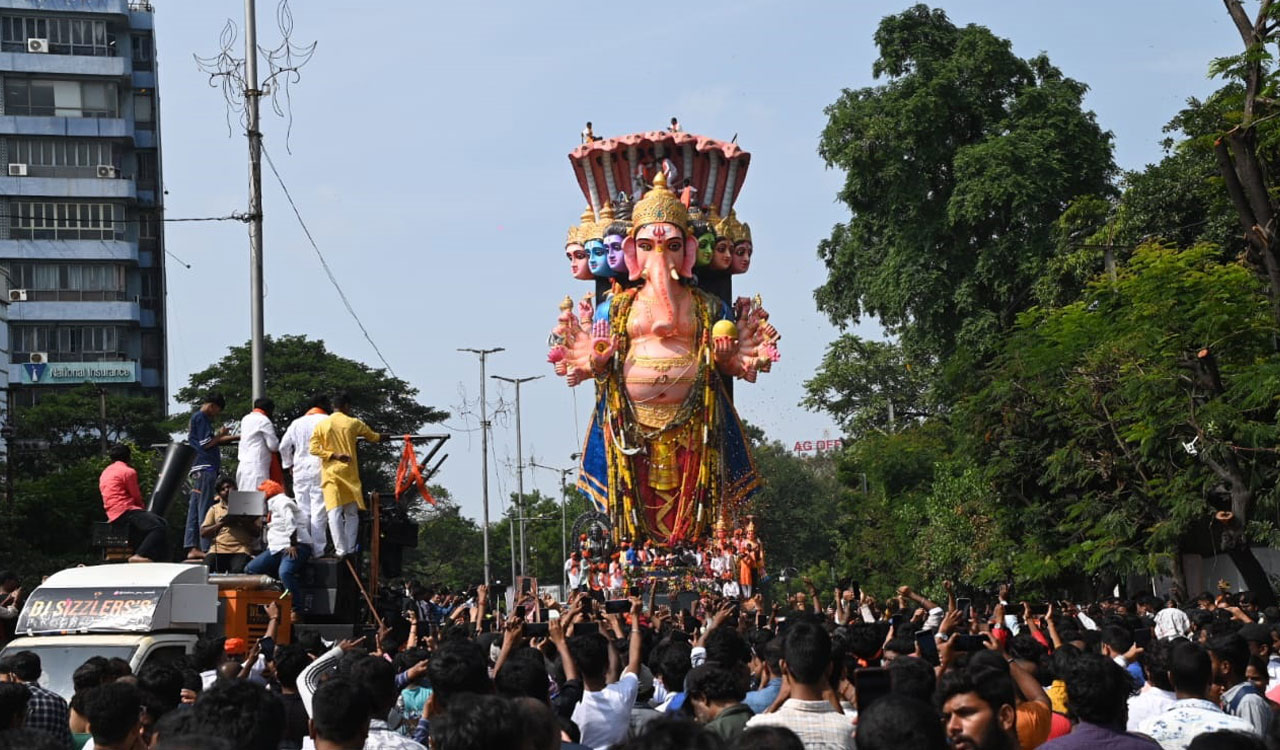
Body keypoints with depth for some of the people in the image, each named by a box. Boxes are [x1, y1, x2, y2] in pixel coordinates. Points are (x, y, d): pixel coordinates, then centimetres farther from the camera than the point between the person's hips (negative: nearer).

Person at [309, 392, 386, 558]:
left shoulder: (321, 425, 2)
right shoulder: (353, 423, 2)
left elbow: (314, 449, -7)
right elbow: (373, 437, 18)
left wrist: (334, 455, -6)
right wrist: (381, 437, 39)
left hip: (330, 474, 0)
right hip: (349, 473, 0)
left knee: (334, 512, -4)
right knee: (351, 514, 11)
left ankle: (341, 549, -10)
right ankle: (350, 548, 9)